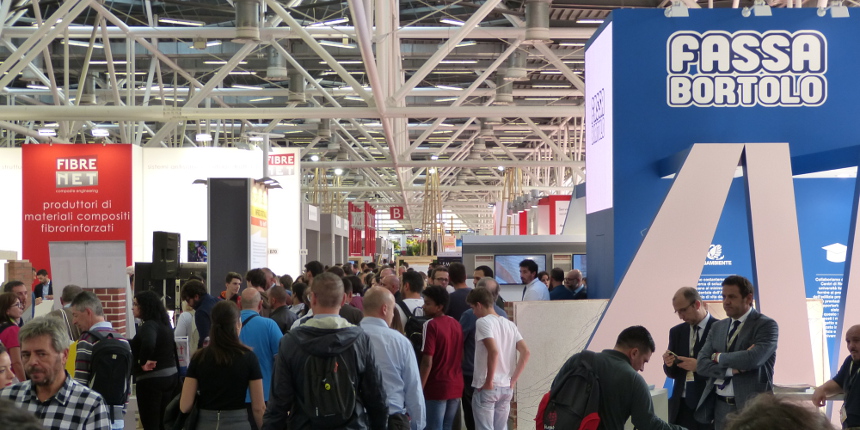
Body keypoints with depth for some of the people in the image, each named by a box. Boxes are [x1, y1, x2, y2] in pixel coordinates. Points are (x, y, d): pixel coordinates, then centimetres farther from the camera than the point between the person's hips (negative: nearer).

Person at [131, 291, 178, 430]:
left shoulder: (149, 325, -16)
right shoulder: (164, 324, 12)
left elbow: (148, 344, -36)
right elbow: (172, 348, 21)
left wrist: (143, 362, -22)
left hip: (151, 379, -9)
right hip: (170, 376, 9)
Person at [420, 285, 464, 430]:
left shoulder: (431, 325, -13)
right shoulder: (456, 324, 9)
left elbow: (427, 362, -17)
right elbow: (460, 357, 13)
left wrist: (419, 389, -13)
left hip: (437, 387, -7)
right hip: (456, 386, 7)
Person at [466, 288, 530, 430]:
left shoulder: (483, 322, -9)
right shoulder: (509, 324, 12)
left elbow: (493, 351, -23)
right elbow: (525, 352, 6)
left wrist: (489, 381, -15)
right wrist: (513, 380, 8)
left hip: (486, 387, -7)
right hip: (506, 388, 7)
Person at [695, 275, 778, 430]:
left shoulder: (766, 325, -6)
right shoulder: (717, 327, 12)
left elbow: (752, 359, -22)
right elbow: (701, 364, 3)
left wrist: (719, 357, -6)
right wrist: (731, 369, -14)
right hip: (720, 406, 5)